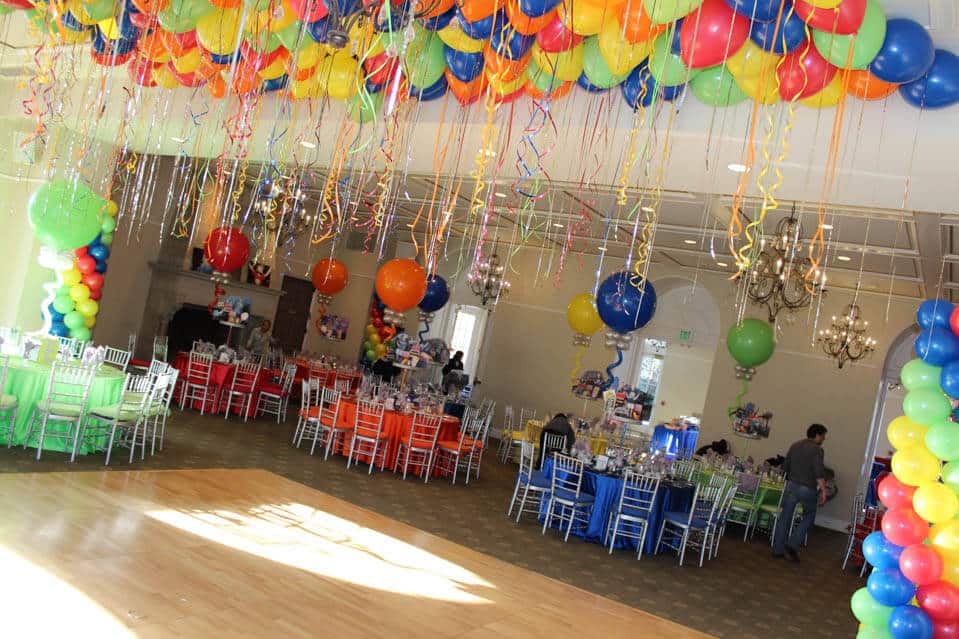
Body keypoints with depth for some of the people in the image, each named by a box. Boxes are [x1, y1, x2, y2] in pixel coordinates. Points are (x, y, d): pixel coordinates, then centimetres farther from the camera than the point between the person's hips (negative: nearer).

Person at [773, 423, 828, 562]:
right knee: (808, 517, 13)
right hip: (807, 488, -5)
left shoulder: (795, 446, 10)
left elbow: (785, 467, 16)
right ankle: (793, 545, 1)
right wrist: (823, 490, -16)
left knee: (785, 517, 10)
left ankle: (778, 549, 14)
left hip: (791, 485, 5)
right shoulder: (817, 450, -9)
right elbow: (819, 473, -18)